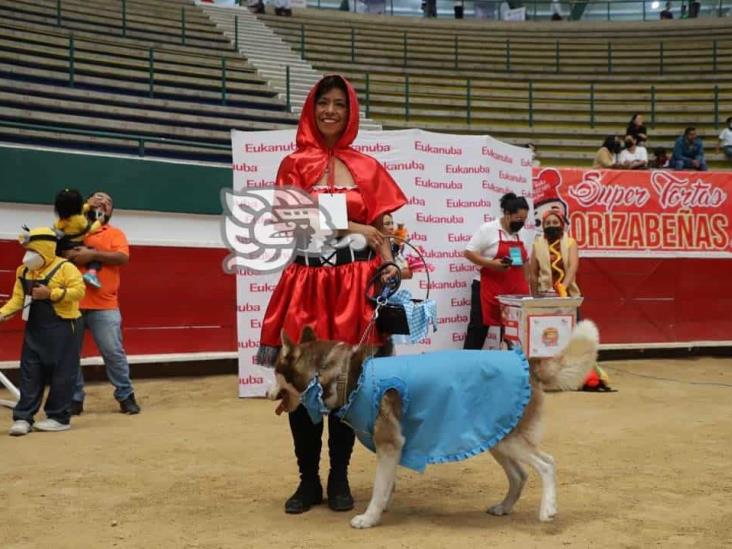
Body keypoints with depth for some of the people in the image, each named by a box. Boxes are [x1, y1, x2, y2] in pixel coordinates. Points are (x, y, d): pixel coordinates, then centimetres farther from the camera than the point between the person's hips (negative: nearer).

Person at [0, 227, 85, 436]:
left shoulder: (65, 268, -9)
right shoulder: (23, 272, 10)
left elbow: (78, 290, -18)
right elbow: (17, 298, 7)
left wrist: (51, 294, -22)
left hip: (61, 328, -6)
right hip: (33, 330, 6)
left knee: (61, 374, 1)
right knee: (29, 374, 6)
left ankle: (59, 417, 10)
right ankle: (23, 417, 9)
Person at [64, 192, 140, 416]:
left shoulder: (115, 233, 11)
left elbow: (123, 257, -7)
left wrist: (93, 254, -15)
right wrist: (70, 254, -13)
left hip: (104, 306, -2)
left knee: (113, 352, -1)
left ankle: (125, 396, 10)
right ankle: (74, 399, 13)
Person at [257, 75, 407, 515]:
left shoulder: (367, 168, 10)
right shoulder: (295, 164, 7)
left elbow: (379, 228, 10)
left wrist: (389, 264, -8)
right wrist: (349, 227, -11)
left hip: (355, 282, 1)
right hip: (306, 281, 0)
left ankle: (339, 479, 16)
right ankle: (308, 480, 15)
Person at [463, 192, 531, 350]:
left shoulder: (521, 234, 13)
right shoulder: (488, 229, -8)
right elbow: (468, 253, -10)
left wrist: (526, 286, 12)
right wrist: (491, 264, -22)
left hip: (515, 292, 6)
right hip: (488, 290, -6)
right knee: (478, 329, -2)